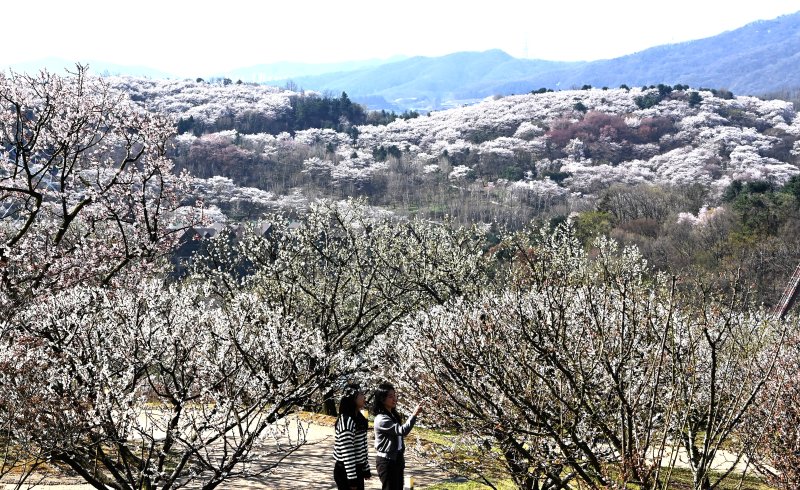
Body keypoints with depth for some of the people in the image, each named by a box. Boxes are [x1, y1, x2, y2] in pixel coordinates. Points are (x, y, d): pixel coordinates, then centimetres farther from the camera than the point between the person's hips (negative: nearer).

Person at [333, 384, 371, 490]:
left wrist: (366, 469, 18)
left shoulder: (359, 418, 8)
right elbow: (347, 453, -22)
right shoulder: (346, 421, -20)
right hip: (346, 472, -9)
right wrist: (352, 479, -21)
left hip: (357, 469, 9)